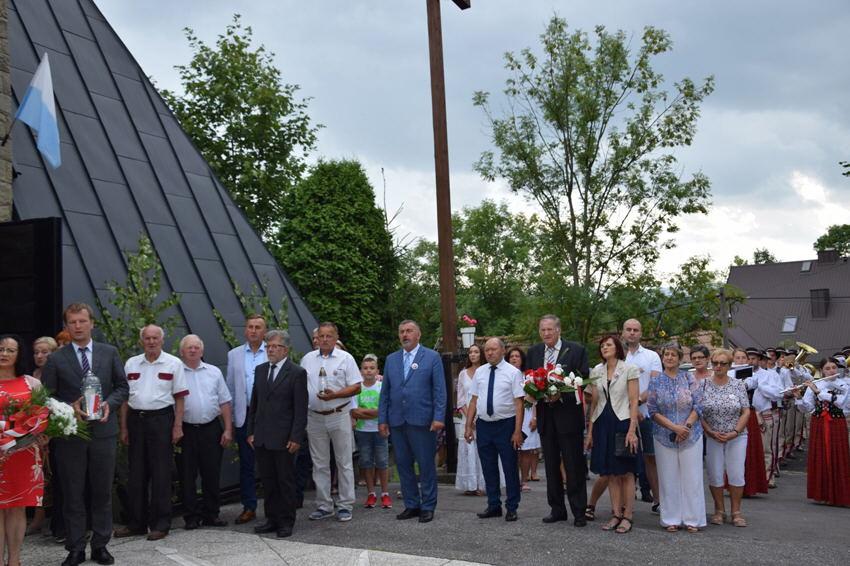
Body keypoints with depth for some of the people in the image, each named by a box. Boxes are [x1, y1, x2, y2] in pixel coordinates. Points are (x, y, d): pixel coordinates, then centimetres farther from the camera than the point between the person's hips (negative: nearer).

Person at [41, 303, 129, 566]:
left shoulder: (110, 353, 5)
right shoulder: (55, 359, 0)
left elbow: (122, 387, 8)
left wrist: (109, 404, -9)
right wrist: (70, 407, -16)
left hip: (103, 430, 1)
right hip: (69, 433, -1)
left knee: (102, 492, 8)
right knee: (73, 494, 6)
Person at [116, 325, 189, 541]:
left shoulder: (173, 364, 0)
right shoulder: (131, 364, 10)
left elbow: (179, 397, -1)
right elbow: (125, 397, 12)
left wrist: (177, 426, -8)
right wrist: (123, 428, 8)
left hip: (161, 418, -4)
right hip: (135, 419, 4)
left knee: (161, 473, 0)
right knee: (136, 473, 9)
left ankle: (160, 524, 7)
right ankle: (136, 523, 18)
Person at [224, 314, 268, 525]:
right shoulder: (234, 355, 10)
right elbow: (230, 388, 11)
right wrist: (229, 418, 7)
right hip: (244, 415, 3)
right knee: (246, 463, 7)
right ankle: (249, 507, 15)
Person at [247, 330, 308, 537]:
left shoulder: (297, 373, -7)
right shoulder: (260, 370, 11)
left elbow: (301, 409, -10)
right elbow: (254, 402, 15)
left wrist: (296, 438, -14)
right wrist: (251, 431, 10)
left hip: (283, 438, -5)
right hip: (262, 438, 5)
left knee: (285, 481, 4)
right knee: (267, 480, 11)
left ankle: (286, 522, 13)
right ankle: (272, 519, 21)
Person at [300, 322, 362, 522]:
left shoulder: (345, 358, -2)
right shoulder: (307, 359, 9)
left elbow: (356, 387, -6)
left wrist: (334, 395, -19)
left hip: (339, 416, -3)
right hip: (315, 417, 4)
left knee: (344, 462, 2)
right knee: (319, 464, 9)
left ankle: (345, 506, 9)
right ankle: (323, 506, 18)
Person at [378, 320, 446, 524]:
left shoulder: (432, 357, 1)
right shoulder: (391, 359, 13)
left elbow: (439, 390, -3)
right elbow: (385, 392, 13)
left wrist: (439, 417, -12)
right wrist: (382, 419, 6)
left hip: (422, 421, -4)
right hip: (397, 421, 4)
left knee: (426, 465, 1)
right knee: (403, 465, 9)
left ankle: (428, 507, 11)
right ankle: (411, 505, 19)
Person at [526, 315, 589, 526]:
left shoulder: (576, 350, -4)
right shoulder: (533, 352, 9)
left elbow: (583, 381, -7)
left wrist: (561, 395, -19)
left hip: (568, 414, -4)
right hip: (545, 416, 5)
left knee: (574, 466, -1)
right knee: (551, 466, 12)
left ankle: (579, 512, 7)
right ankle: (557, 509, 21)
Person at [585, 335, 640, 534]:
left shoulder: (630, 370, -3)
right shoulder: (596, 372, 10)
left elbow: (634, 402, -7)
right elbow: (594, 403, 12)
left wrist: (632, 430, -15)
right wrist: (590, 431, 8)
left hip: (622, 423, -5)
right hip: (602, 425, 5)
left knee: (626, 472, 0)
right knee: (610, 473, 7)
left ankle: (628, 516, 7)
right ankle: (617, 514, 14)